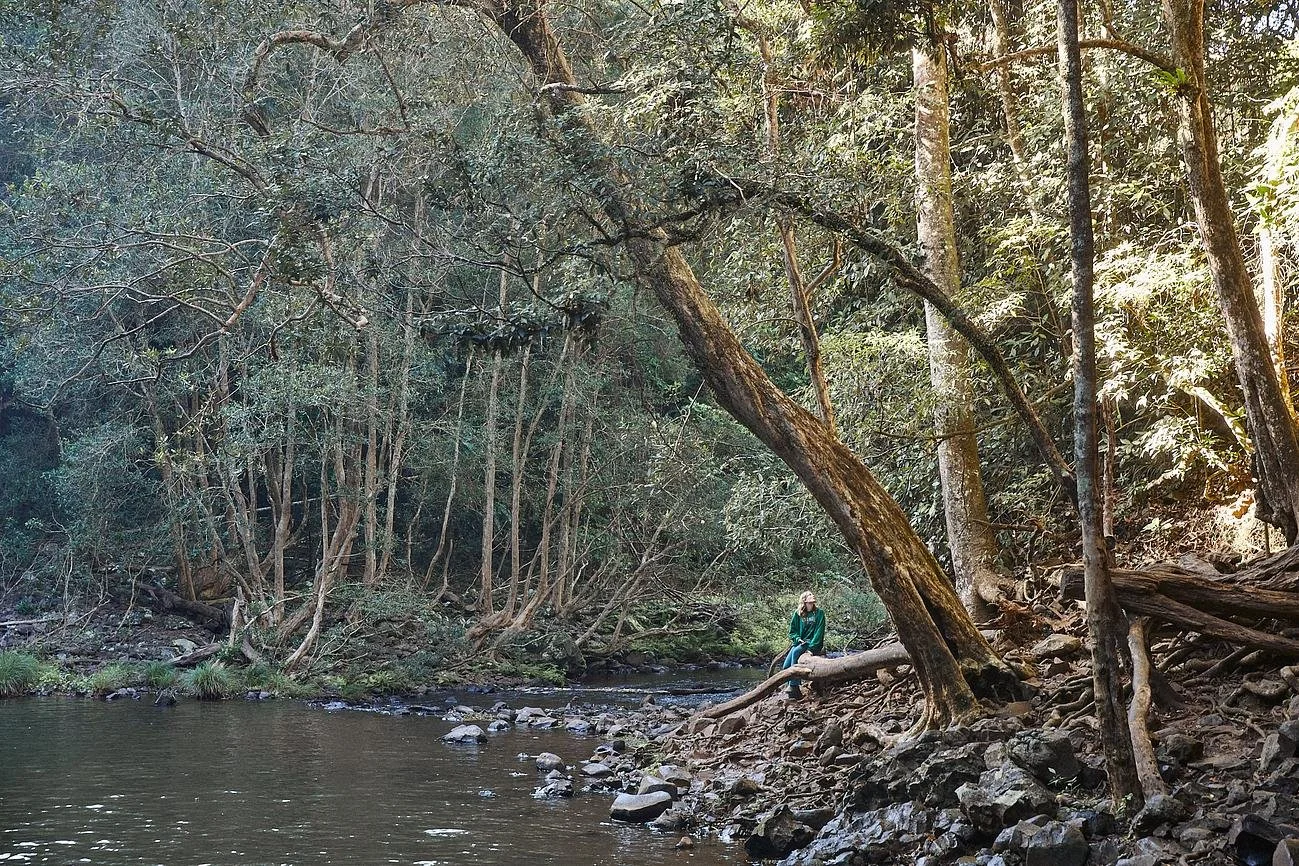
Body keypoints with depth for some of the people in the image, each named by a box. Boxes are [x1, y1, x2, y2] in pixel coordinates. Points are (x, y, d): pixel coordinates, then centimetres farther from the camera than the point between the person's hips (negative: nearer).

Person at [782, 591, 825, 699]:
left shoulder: (819, 613, -1)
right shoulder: (797, 614, 9)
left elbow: (819, 632, -9)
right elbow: (792, 631, 11)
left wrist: (812, 648, -20)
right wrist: (798, 639, -10)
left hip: (813, 644, -5)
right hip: (800, 642, 5)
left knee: (795, 652, -33)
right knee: (785, 667, -15)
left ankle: (794, 687, -34)